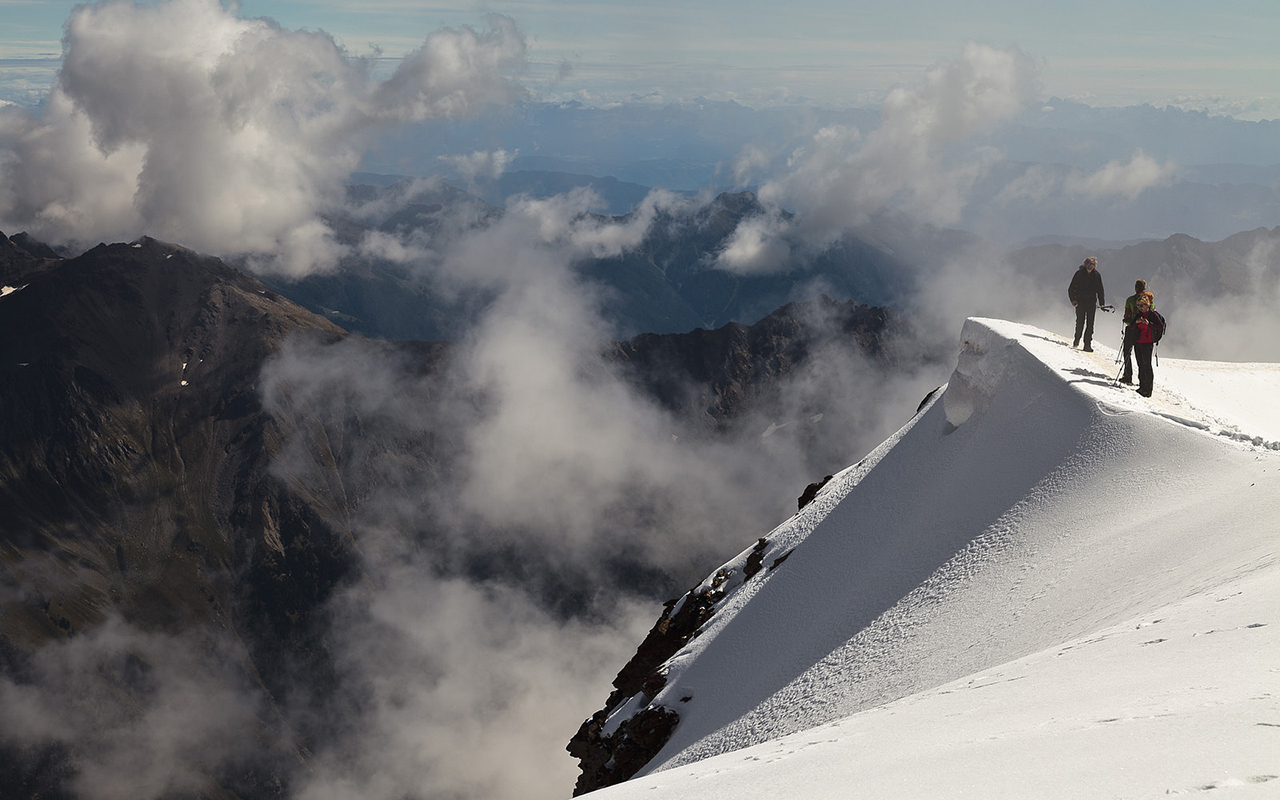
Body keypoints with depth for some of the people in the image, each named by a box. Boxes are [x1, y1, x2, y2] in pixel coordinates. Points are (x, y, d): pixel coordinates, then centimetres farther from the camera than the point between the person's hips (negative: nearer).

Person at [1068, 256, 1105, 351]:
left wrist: (1102, 303, 7)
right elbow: (1071, 289, 4)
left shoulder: (1097, 275, 6)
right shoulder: (1079, 273, 1)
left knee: (1090, 324, -5)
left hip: (1092, 302, 1)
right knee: (1080, 321, -1)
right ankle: (1077, 340, 22)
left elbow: (1100, 290, 14)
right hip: (1080, 301, -1)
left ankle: (1087, 344, -5)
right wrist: (1073, 299, -8)